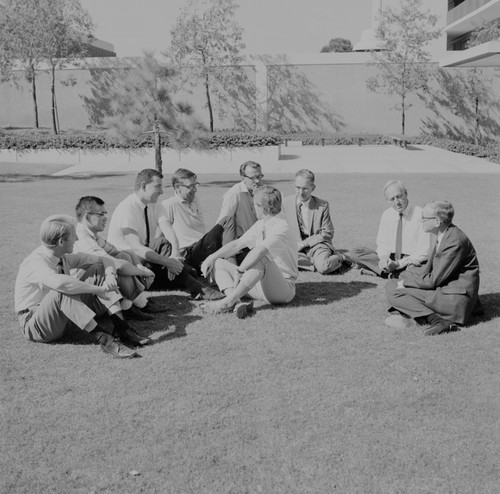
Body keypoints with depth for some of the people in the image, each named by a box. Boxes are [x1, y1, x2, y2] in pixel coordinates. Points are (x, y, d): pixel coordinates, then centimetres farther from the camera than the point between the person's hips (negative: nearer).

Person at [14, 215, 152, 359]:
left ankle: (120, 327, -18)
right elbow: (60, 282, -46)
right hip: (34, 325, -7)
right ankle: (103, 338, -38)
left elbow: (104, 260, 4)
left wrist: (110, 276, -19)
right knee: (63, 292, -38)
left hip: (62, 318, 7)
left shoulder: (64, 258, -2)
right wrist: (99, 289, -38)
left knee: (97, 269, -6)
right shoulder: (34, 264, -24)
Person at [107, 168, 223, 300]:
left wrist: (169, 261, -21)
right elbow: (136, 248, -28)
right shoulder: (127, 209, -21)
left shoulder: (153, 205, 4)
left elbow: (156, 238, -1)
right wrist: (167, 262, -31)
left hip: (146, 256, 8)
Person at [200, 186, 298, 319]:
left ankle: (229, 301, -34)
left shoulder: (282, 227, -16)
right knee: (218, 263, 0)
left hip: (283, 288, -9)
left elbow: (259, 251, -32)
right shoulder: (261, 225, 10)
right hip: (260, 284, 9)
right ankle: (237, 302, -28)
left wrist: (239, 270, -27)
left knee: (261, 259, -38)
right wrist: (212, 257, 1)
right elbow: (237, 244, 12)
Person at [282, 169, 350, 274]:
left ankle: (339, 257, 2)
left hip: (317, 245, -3)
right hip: (296, 247, 3)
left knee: (323, 267, -34)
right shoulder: (286, 202, 0)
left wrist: (305, 243, -11)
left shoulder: (323, 205, -6)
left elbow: (328, 233, -2)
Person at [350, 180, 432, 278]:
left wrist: (398, 264, -21)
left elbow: (424, 252, -13)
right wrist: (384, 258, -14)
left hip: (413, 261, -5)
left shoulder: (420, 214, -12)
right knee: (355, 253, -12)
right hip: (390, 258, 6)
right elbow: (382, 243, 10)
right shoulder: (386, 215, 4)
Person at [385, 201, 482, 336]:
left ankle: (438, 321, -22)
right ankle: (408, 315, -12)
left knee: (393, 292, -13)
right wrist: (400, 276, 6)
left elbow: (433, 280, -20)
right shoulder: (444, 235, 9)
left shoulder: (455, 241, -22)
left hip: (454, 299, -10)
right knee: (391, 284, 14)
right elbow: (429, 269, 16)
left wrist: (405, 283, -7)